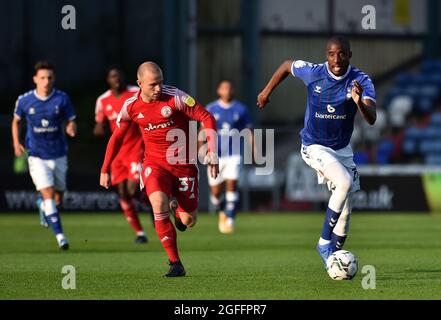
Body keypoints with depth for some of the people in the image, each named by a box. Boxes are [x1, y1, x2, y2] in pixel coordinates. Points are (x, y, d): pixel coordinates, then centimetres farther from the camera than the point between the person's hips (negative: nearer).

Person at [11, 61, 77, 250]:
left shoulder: (62, 99, -6)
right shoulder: (24, 100, -5)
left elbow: (71, 122, 0)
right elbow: (16, 121, 12)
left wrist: (71, 129, -24)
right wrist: (16, 143, 2)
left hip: (59, 155, 2)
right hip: (37, 156, -2)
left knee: (58, 196, 13)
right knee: (49, 194, -16)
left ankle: (42, 204, 48)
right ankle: (59, 235, -16)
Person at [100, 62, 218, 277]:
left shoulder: (175, 98, -15)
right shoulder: (131, 107, -5)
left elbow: (207, 118, -10)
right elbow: (117, 137, 11)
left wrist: (212, 154, -18)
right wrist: (105, 170, 13)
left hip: (184, 164, -1)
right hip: (155, 163, 1)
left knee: (188, 221, -1)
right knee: (159, 204, -27)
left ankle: (177, 209, 41)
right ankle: (175, 264, -18)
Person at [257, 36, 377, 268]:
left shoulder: (361, 81, -17)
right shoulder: (312, 73, -17)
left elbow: (371, 119, -30)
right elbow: (287, 65, 5)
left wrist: (359, 103, -50)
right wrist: (267, 91, 13)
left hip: (342, 148, 3)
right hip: (315, 147, -3)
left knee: (345, 211, 6)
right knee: (345, 182, -29)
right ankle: (324, 242, -17)